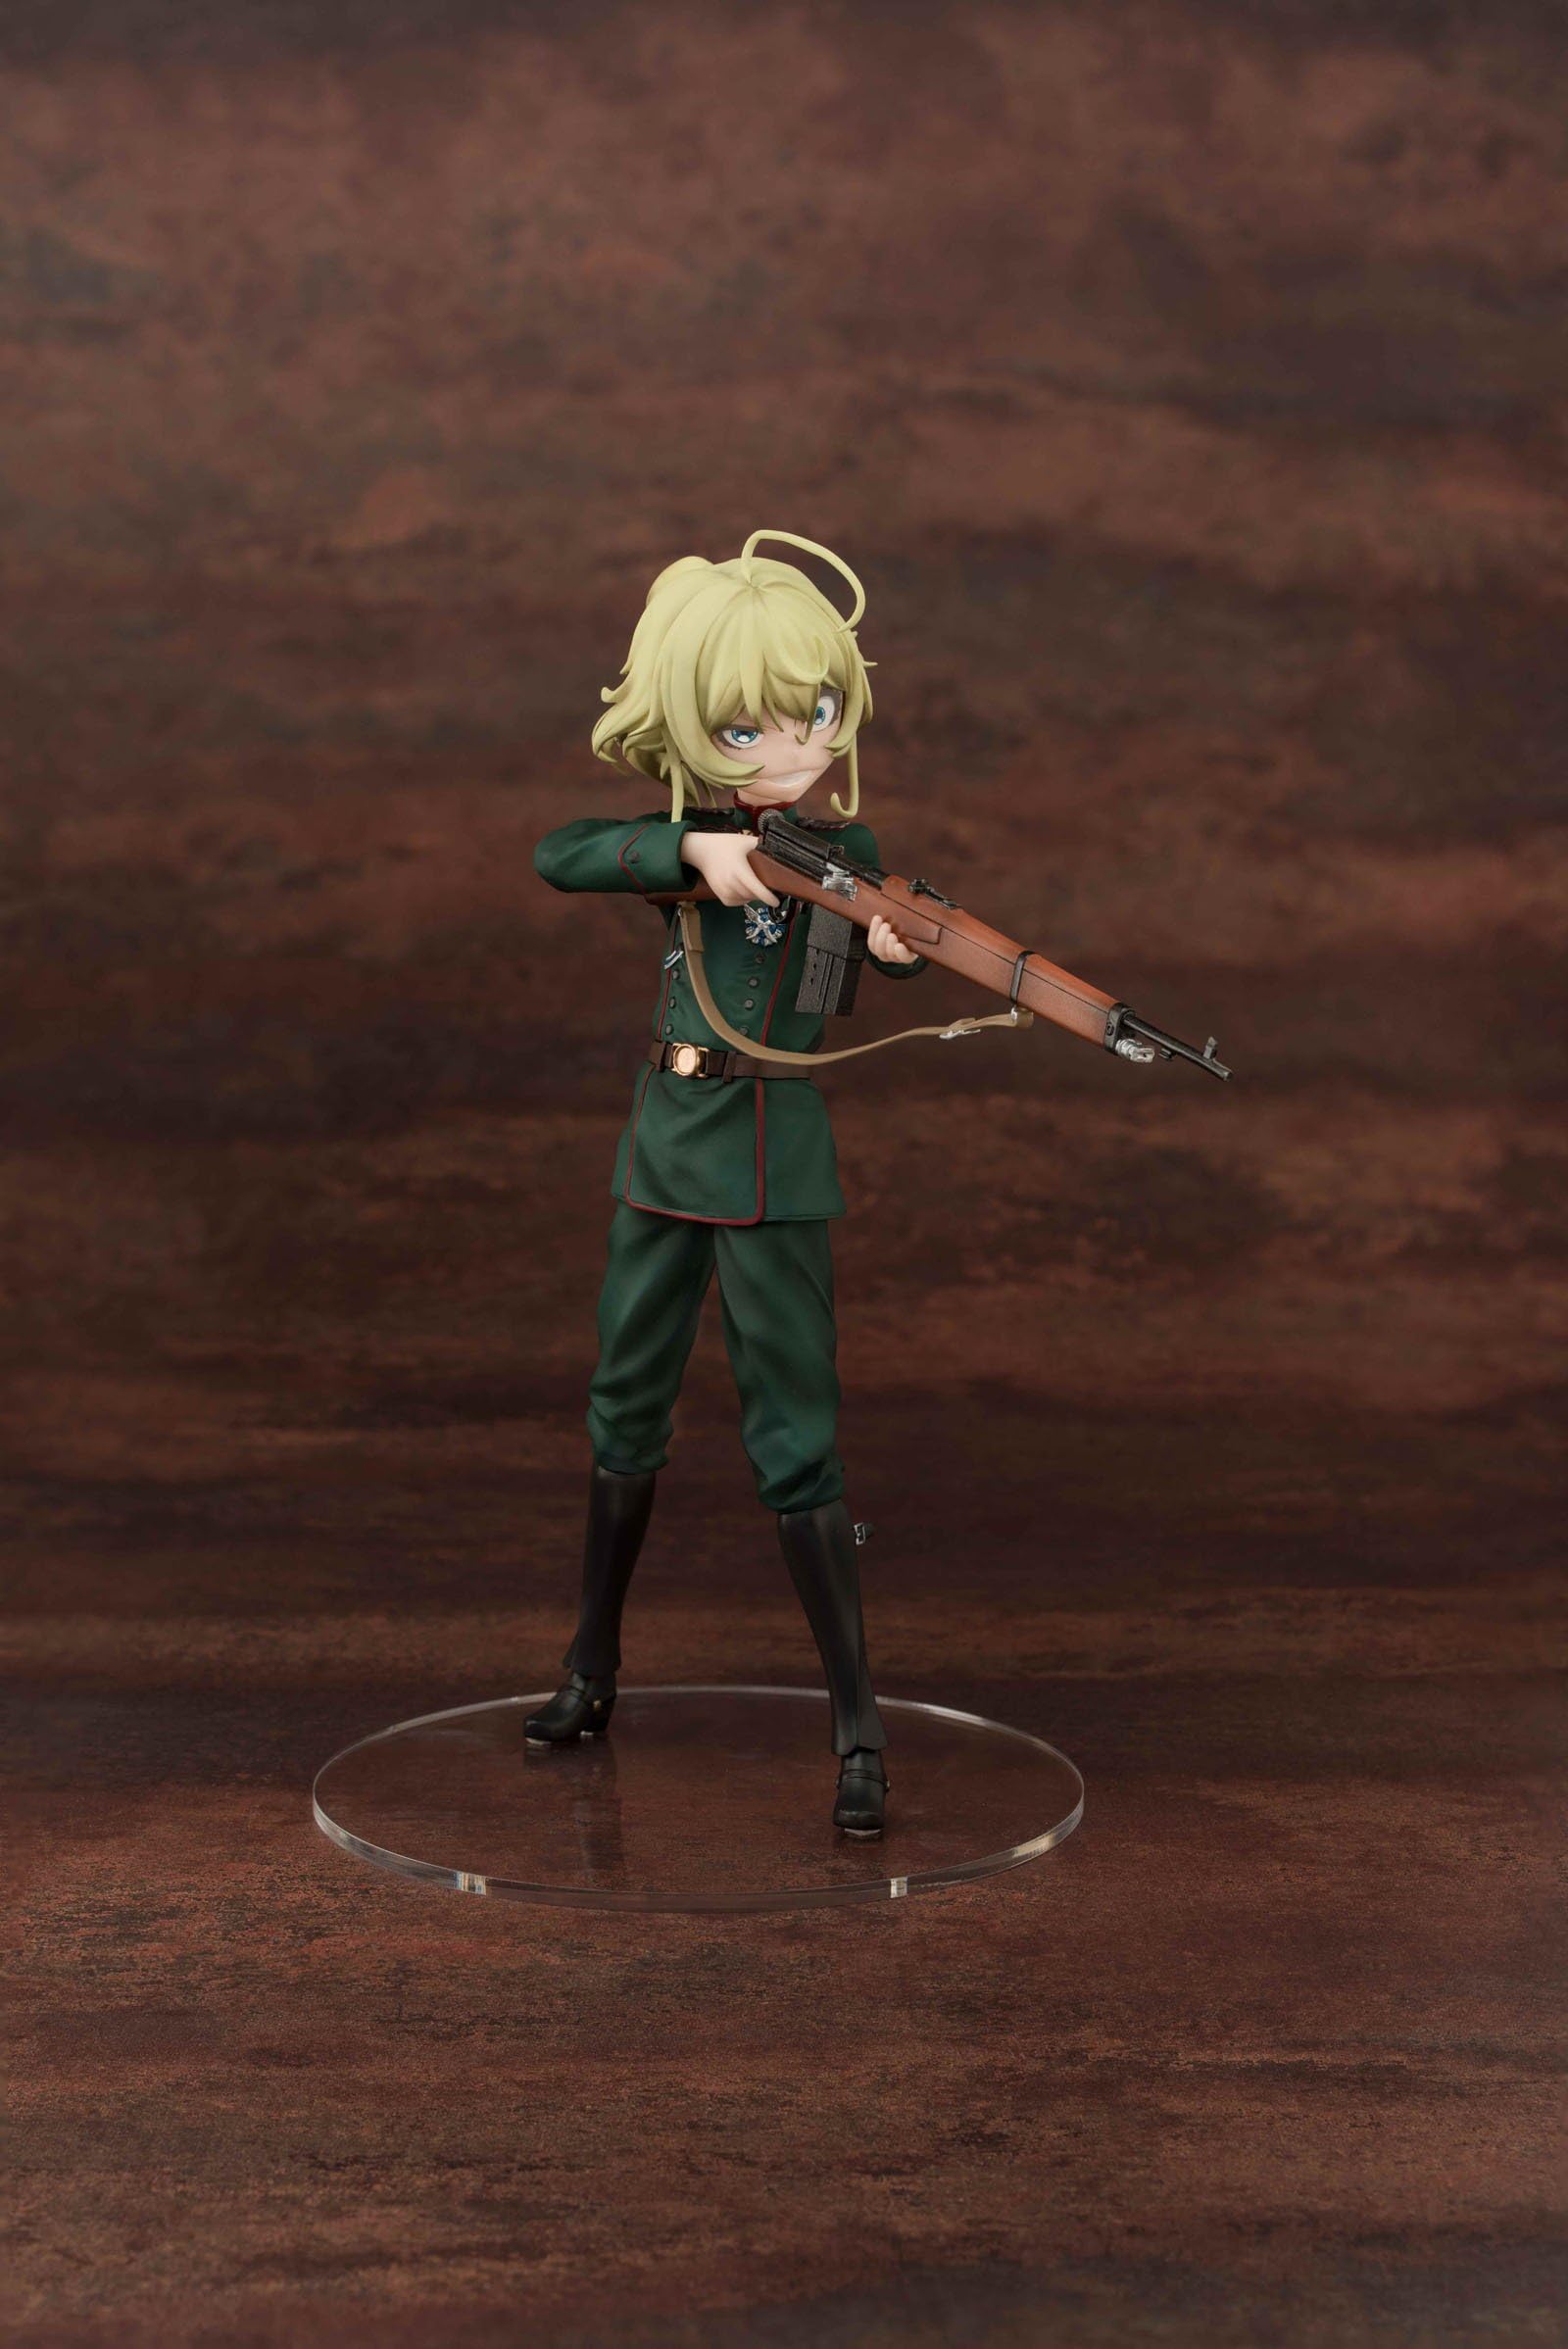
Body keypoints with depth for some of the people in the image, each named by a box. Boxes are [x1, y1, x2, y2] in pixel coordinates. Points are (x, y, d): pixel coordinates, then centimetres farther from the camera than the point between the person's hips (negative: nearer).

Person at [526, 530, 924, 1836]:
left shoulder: (838, 845, -7)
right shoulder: (687, 827, 1)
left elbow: (893, 940, -21)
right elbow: (555, 858, -13)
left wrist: (899, 940, -44)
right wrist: (690, 850, -26)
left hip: (770, 1166, -5)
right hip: (663, 1146, 5)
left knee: (794, 1440, -6)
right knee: (626, 1412, 15)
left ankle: (860, 1727, 1)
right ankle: (594, 1669, 32)